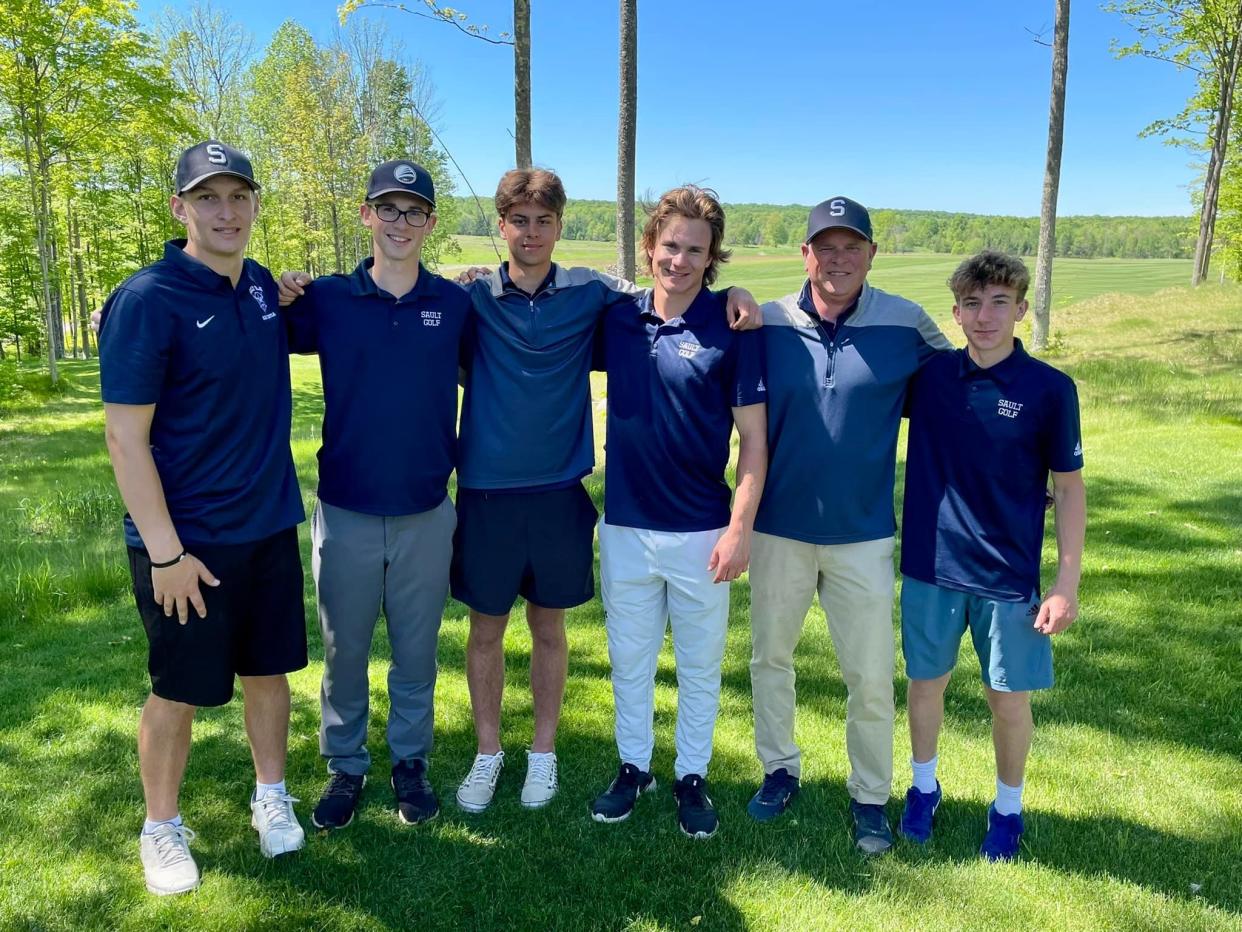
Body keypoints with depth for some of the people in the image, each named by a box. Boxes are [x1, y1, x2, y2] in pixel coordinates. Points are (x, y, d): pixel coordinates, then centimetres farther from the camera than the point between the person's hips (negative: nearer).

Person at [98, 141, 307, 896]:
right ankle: (162, 827, 31)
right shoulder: (146, 301, -16)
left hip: (270, 527, 6)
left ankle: (271, 797, 36)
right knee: (179, 690, 10)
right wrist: (165, 552, -18)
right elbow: (126, 438, -16)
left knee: (269, 668, 17)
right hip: (188, 540, -5)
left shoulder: (263, 287, 3)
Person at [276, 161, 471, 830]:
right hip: (346, 513, 0)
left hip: (427, 515, 1)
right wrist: (280, 299, -13)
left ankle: (409, 761, 32)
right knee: (344, 650, 13)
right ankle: (345, 766, 32)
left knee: (416, 650, 14)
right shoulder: (325, 299, -3)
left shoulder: (455, 304, 0)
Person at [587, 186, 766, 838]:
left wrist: (740, 527, -13)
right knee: (629, 659, 17)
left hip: (702, 532, -3)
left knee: (700, 665, 13)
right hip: (625, 526, 3)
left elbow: (754, 438, -8)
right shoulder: (617, 318, 1)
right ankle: (634, 767, 35)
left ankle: (692, 777, 31)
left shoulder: (732, 327, -8)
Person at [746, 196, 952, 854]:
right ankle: (779, 769, 38)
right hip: (778, 527, 1)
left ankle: (870, 797, 28)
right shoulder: (767, 324, -5)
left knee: (871, 676, 6)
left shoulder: (906, 325, -6)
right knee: (770, 657, 16)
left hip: (863, 533, -1)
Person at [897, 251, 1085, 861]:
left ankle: (1007, 808, 33)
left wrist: (1067, 583, -6)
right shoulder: (926, 375, -3)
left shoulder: (1050, 389, -8)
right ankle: (924, 788, 38)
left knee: (1009, 697, 10)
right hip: (929, 566, 2)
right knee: (926, 681, 15)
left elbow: (1070, 488, -3)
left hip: (1009, 577, -2)